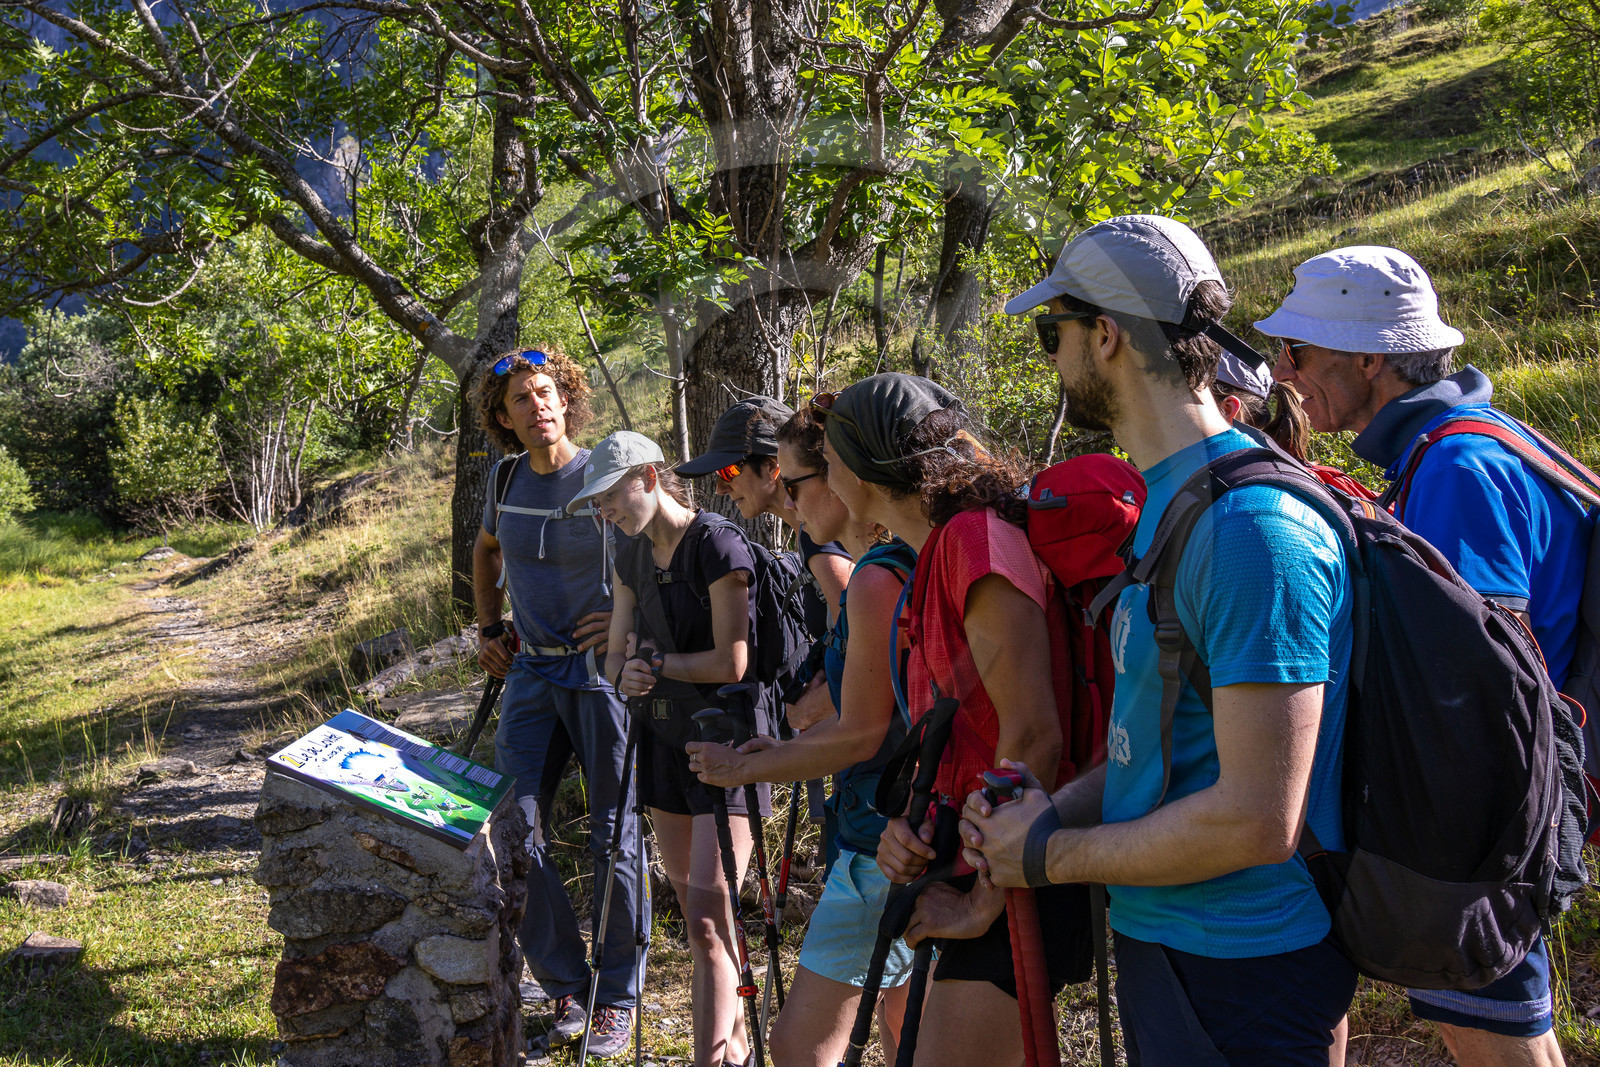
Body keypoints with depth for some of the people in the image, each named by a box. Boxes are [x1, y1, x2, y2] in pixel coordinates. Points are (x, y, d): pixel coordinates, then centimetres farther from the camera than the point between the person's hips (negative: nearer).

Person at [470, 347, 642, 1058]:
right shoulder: (507, 478, 7)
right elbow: (485, 550, 27)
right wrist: (487, 629, 20)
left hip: (601, 672, -5)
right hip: (531, 672, 5)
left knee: (613, 839, 1)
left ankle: (617, 999, 14)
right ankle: (567, 986, 13)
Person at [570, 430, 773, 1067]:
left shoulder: (718, 546, -16)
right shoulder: (633, 558, 8)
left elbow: (731, 663, -19)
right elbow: (617, 655, 11)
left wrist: (658, 663, -8)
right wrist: (627, 676, -12)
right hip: (664, 736, 8)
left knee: (707, 916, -12)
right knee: (685, 894, 15)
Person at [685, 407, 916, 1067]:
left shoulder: (877, 581, -20)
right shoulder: (906, 565, 11)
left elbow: (860, 735, -19)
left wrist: (744, 769, -8)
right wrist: (783, 750, 17)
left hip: (880, 850, -10)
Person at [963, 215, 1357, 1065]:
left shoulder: (1255, 524, -23)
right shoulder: (1164, 502, 9)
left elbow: (1256, 820, -26)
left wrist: (1051, 855, -15)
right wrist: (1050, 811, -2)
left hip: (1242, 977, -9)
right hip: (1155, 938, 9)